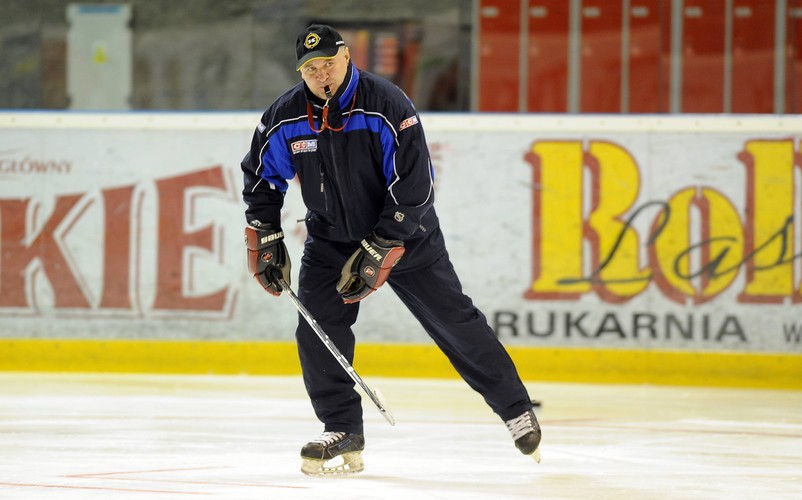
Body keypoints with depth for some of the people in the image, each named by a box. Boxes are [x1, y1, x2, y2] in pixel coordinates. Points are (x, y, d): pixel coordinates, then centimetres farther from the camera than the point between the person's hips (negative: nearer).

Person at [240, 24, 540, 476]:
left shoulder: (388, 107, -24)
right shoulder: (286, 118, -10)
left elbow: (414, 189, -24)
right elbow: (261, 177, 7)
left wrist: (376, 253, -25)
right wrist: (265, 242, 2)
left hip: (405, 234, -4)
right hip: (331, 236, 4)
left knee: (455, 322, -2)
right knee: (318, 330, -11)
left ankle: (517, 409, 10)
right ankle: (344, 435, 0)